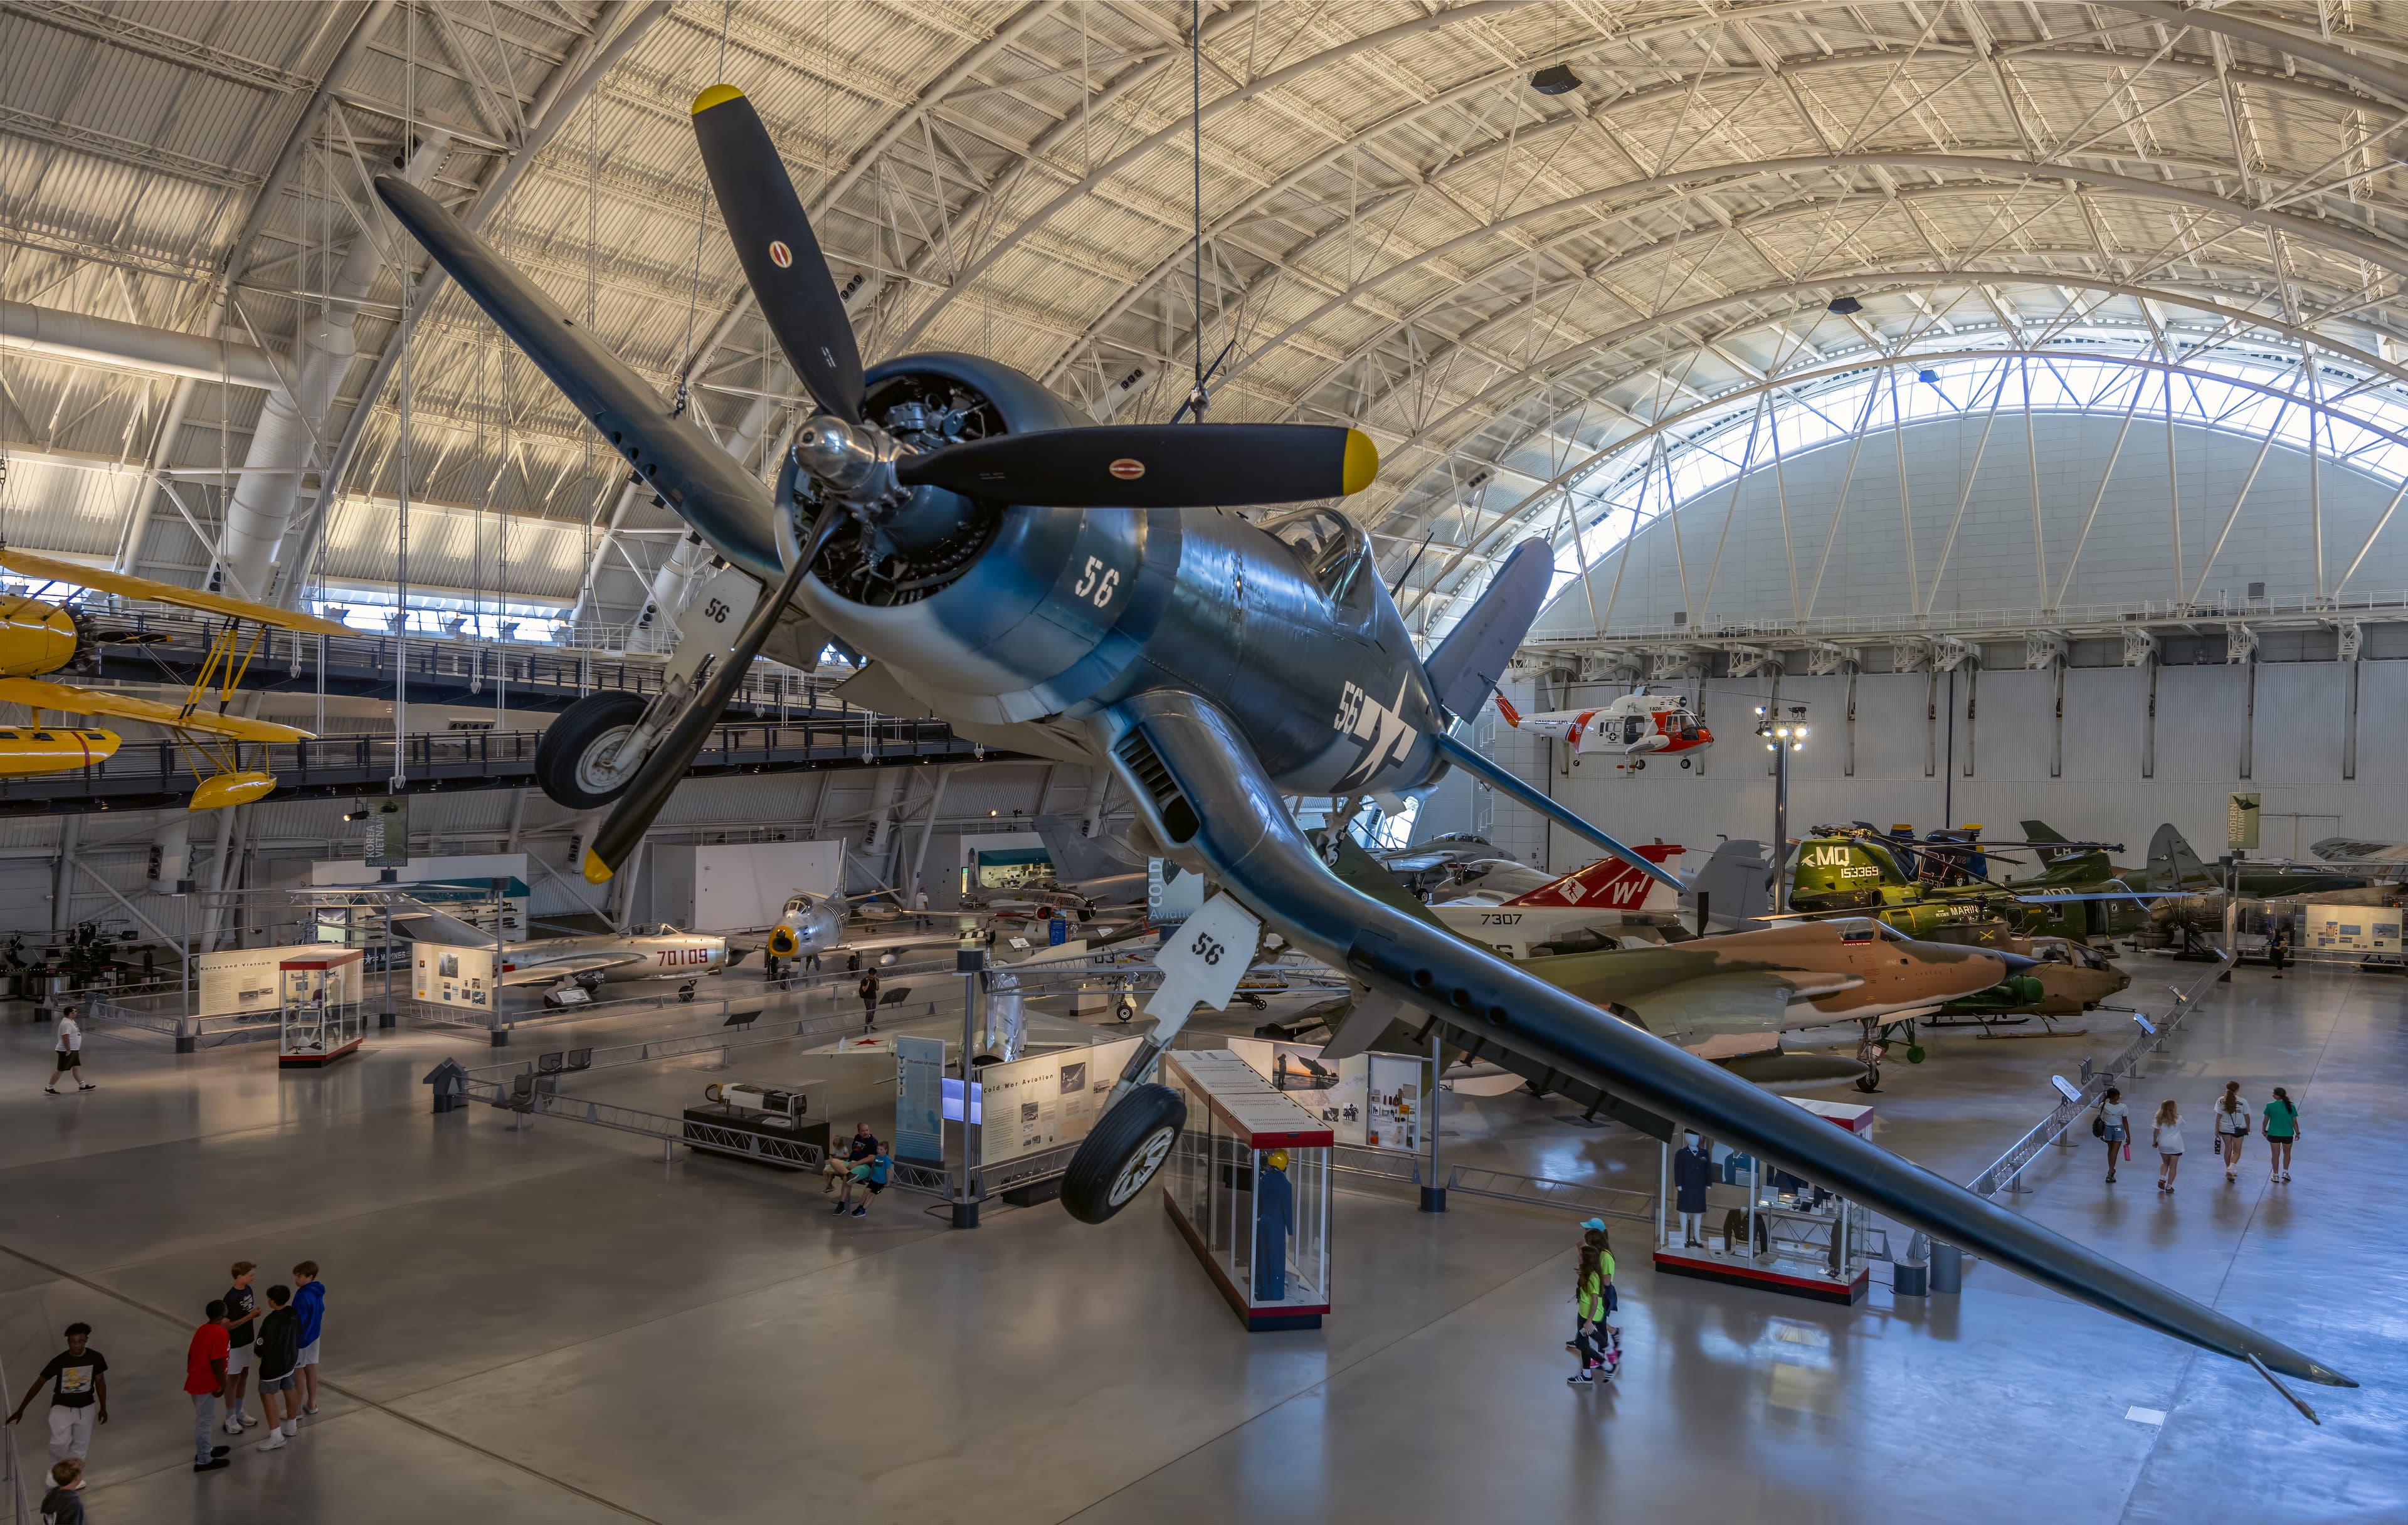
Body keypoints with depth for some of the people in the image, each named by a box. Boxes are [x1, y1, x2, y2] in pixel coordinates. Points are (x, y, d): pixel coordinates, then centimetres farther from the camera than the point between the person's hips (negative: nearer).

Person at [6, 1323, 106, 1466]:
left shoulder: (96, 1358, -12)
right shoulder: (59, 1361, -18)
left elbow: (100, 1382, 1)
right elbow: (39, 1383, -9)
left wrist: (103, 1408, 6)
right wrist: (21, 1410, -7)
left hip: (86, 1408, 2)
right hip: (62, 1407, -2)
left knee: (81, 1446, 9)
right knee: (60, 1444, -14)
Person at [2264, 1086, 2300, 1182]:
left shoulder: (2270, 1106, -10)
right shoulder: (2291, 1107, -7)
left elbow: (2266, 1120, -1)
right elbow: (2295, 1122, -1)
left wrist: (2264, 1130, 14)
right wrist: (2297, 1133, 13)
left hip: (2273, 1134, -1)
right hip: (2288, 1134, 1)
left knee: (2275, 1155, 9)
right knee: (2287, 1154, 23)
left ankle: (2276, 1175, 16)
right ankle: (2285, 1172, 18)